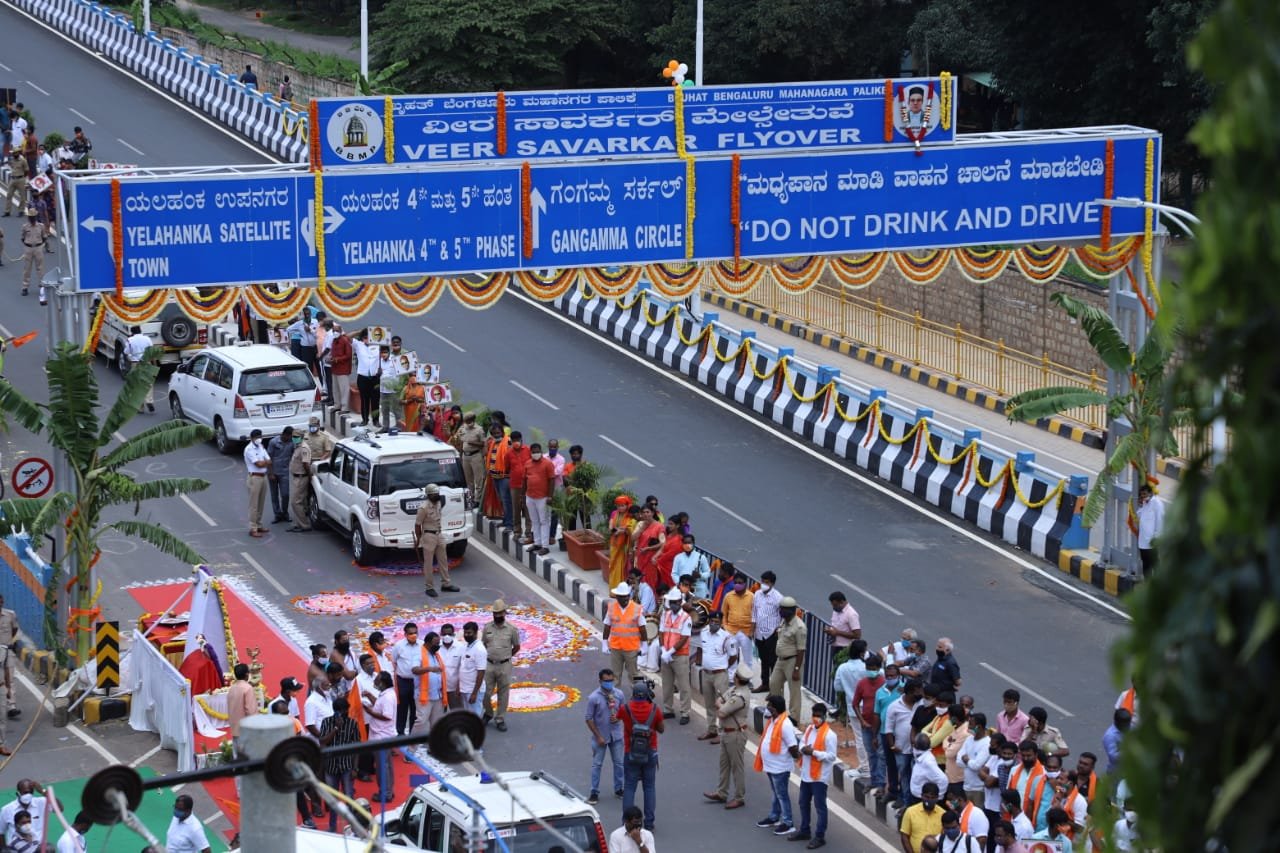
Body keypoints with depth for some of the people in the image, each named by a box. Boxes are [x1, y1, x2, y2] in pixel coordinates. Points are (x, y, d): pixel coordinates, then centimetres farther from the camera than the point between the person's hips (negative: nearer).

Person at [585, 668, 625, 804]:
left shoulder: (619, 694, -6)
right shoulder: (594, 697, -17)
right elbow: (589, 719, -12)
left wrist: (618, 717, -15)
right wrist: (598, 737, -13)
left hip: (616, 735, 4)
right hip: (600, 736, -4)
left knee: (619, 763, 13)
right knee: (597, 764, 4)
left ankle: (618, 789, 28)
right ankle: (594, 793, 12)